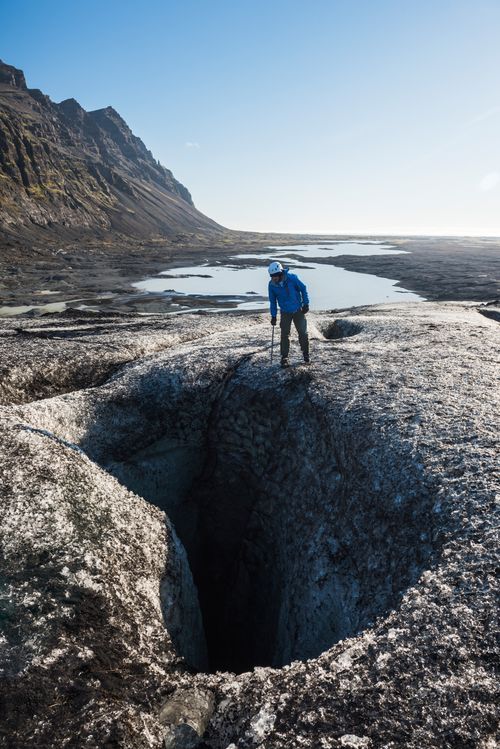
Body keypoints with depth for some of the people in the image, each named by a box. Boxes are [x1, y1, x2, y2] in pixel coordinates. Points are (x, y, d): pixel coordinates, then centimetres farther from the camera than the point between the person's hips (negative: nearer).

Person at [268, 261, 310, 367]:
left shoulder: (292, 278, -18)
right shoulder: (272, 284, -10)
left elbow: (303, 289, -5)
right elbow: (272, 301, 1)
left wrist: (306, 304, -6)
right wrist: (273, 316, -1)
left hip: (298, 310, -1)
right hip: (285, 312, 1)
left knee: (303, 332, 4)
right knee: (284, 335, -4)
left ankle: (305, 354, 23)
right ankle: (284, 358, 5)